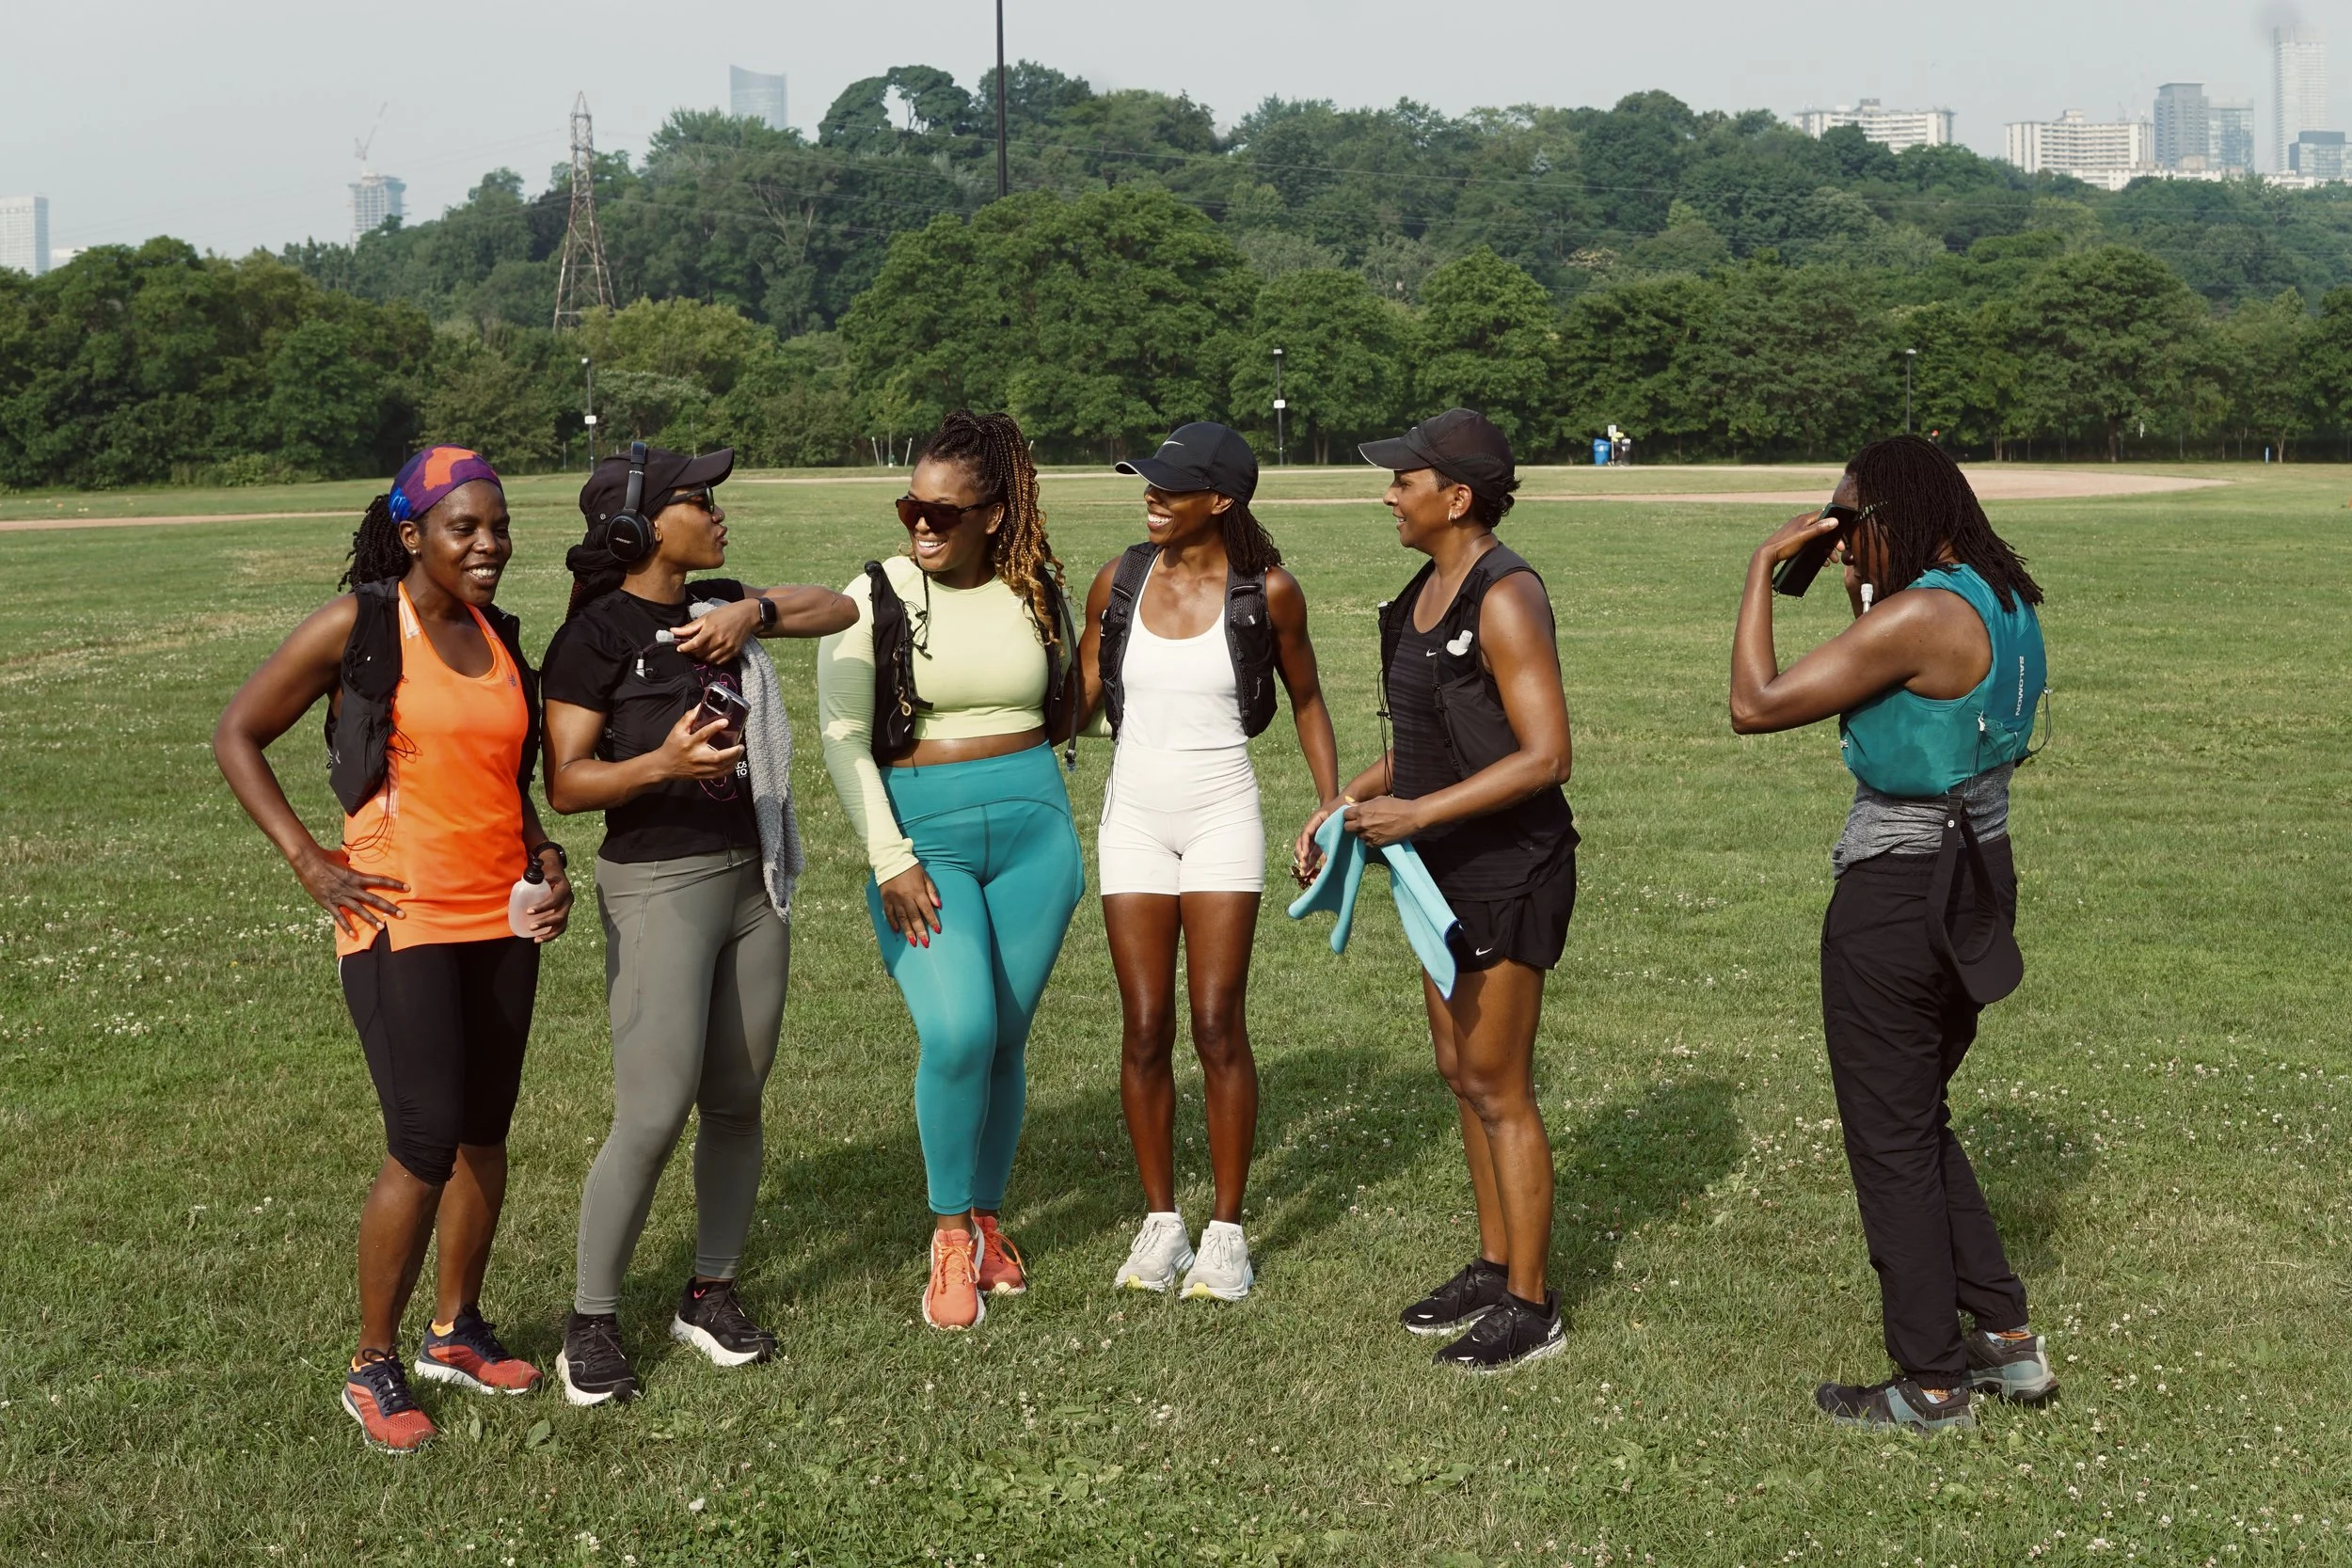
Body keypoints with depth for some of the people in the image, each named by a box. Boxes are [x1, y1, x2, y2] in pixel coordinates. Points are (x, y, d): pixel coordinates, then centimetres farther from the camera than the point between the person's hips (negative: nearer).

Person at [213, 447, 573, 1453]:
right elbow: (238, 737, -2)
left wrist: (546, 860, 4)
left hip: (503, 918, 6)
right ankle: (373, 1368, 7)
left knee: (485, 1133, 12)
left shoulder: (504, 641, 11)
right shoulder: (357, 626, -7)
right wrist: (309, 862, -9)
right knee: (424, 1144, -9)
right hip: (403, 919, -6)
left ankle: (456, 1330, 28)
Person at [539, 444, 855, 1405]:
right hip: (658, 886, -7)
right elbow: (564, 783, -13)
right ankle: (591, 1323, 3)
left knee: (736, 1103, 10)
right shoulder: (595, 635, -11)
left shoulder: (715, 605, 9)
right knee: (654, 1116, -11)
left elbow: (838, 608, 14)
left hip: (753, 877, 7)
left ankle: (710, 1294, 22)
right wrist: (662, 762, -30)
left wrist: (757, 611, -5)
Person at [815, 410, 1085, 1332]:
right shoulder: (872, 600, -4)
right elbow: (843, 742, -8)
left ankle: (987, 1222, 25)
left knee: (1006, 1039, 5)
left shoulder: (1039, 595, 6)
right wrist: (892, 861, -14)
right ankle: (950, 1236, 1)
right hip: (922, 837, -3)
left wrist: (1066, 845, 19)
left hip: (1033, 829, 3)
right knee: (958, 1031, -19)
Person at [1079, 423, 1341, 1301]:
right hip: (1133, 816, 3)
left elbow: (1305, 700, 7)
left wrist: (1334, 810, 4)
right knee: (1145, 1030, 3)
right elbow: (1077, 700, 8)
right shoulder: (1117, 583, 1)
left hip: (1221, 815, -2)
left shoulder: (1268, 592, -5)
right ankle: (1161, 1224, 16)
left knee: (1217, 1028, -3)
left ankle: (1227, 1233, 9)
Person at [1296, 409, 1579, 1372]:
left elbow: (1544, 755, -23)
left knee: (1497, 1087, -2)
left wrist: (1419, 812, -27)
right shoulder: (1426, 591, 10)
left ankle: (1530, 1308, 9)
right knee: (1461, 1072, 16)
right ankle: (1494, 1268, 29)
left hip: (1510, 869, -9)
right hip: (1452, 869, 9)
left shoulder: (1505, 599, -19)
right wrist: (1345, 805, 10)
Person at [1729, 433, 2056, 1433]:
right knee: (1922, 1121, 24)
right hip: (1976, 878, 9)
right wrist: (1863, 598, 10)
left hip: (1895, 899, -9)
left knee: (1890, 1141, 6)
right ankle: (2008, 1340, 26)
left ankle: (1932, 1385, 16)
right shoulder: (2003, 600, 6)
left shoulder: (1918, 618, -23)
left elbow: (1756, 705, -24)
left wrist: (1763, 571, -14)